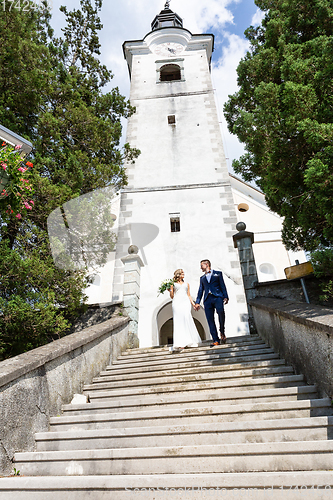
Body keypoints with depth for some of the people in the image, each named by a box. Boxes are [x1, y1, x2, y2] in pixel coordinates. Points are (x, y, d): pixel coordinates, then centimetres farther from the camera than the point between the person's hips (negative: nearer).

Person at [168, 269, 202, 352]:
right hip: (177, 302, -1)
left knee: (186, 318, -16)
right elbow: (172, 296, 12)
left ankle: (189, 342, -12)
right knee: (179, 321, -11)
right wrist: (170, 289, -5)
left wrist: (193, 303, 8)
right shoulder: (173, 284, 16)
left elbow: (189, 295, 19)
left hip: (185, 301, 2)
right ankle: (181, 343, -14)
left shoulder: (186, 284, 24)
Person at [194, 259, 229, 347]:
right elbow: (200, 291, 22)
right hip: (207, 299, 4)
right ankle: (216, 340, -3)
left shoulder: (218, 273, 16)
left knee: (220, 311, -29)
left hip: (217, 297, -4)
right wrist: (197, 302, 12)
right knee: (210, 320, -5)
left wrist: (225, 297, -5)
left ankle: (222, 333, -10)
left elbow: (223, 286, 8)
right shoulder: (202, 278, 27)